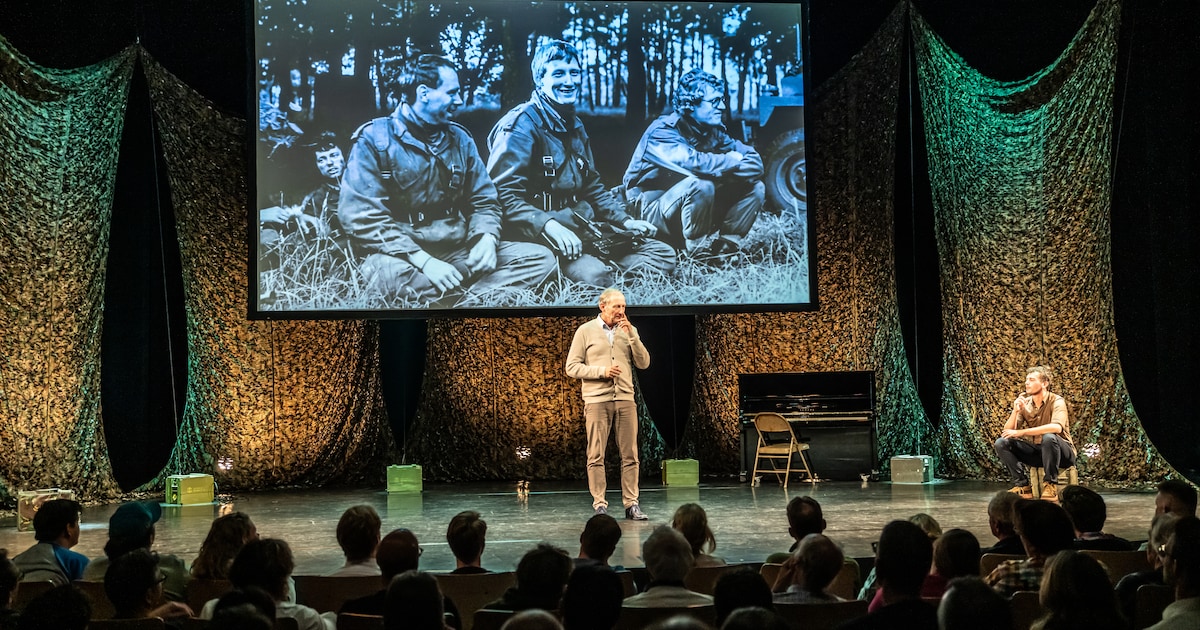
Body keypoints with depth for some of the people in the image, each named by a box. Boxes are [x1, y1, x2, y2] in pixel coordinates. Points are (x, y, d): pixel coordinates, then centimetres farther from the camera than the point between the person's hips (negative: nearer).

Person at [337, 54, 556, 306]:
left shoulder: (459, 139, 13)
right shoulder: (374, 140, -4)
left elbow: (484, 201, 16)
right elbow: (362, 218, -13)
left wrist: (487, 238, -9)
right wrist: (424, 261, -25)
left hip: (458, 252, 6)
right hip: (403, 255, -6)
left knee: (541, 258, -11)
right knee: (392, 274, -41)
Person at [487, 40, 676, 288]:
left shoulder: (575, 126, 20)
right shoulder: (522, 124, -9)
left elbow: (592, 186, 28)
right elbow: (503, 194, -19)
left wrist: (626, 220, 13)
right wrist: (548, 226, -33)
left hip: (581, 229, 10)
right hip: (535, 234, -9)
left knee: (664, 255, -4)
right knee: (592, 275, -39)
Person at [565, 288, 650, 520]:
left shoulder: (629, 331, 12)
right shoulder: (585, 331, 3)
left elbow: (644, 363, 3)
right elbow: (572, 367, -1)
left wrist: (631, 334, -6)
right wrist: (602, 371, -12)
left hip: (625, 399, 3)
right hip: (597, 400, -3)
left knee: (630, 455, 1)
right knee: (596, 456, -3)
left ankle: (631, 504, 6)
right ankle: (600, 505, 2)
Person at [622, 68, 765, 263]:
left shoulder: (712, 131, 3)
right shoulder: (662, 131, -19)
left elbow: (755, 161, -2)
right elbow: (692, 162, -38)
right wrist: (732, 161, -21)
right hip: (653, 210, -7)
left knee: (755, 187, -4)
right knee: (700, 185, -36)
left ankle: (726, 245, -3)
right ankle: (695, 251, -20)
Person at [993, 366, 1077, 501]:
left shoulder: (1056, 401, -14)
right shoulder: (1024, 403, 1)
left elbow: (1056, 427, -34)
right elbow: (1008, 431, -2)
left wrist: (1021, 432, -33)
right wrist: (1015, 411, -20)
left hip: (1062, 453, -5)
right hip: (1036, 452, 5)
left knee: (1049, 437, -38)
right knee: (1001, 443, -13)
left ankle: (1050, 486, -24)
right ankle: (1023, 486, -13)